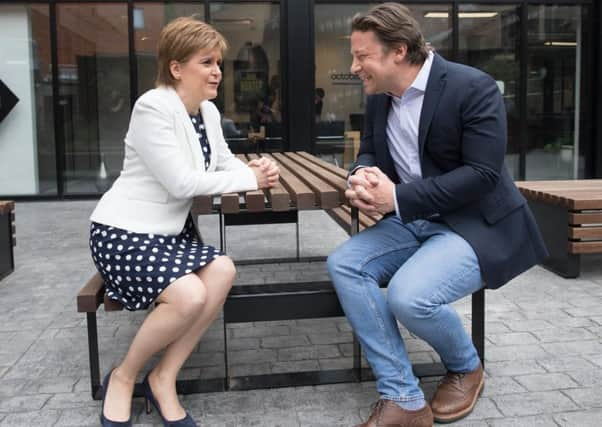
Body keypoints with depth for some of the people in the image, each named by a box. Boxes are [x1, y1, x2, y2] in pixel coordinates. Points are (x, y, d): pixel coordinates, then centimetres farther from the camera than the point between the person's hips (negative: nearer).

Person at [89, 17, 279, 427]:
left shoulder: (208, 111, 8)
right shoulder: (152, 107, -18)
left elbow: (225, 162, 15)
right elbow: (180, 181, -24)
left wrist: (254, 170, -9)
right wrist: (249, 180, -16)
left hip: (170, 229, 8)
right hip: (123, 232, -7)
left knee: (222, 271, -20)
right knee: (189, 295, -28)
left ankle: (163, 379, -5)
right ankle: (123, 377, 0)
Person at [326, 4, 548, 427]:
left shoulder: (474, 87, -16)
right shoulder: (379, 97, 6)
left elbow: (482, 174, -22)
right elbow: (369, 152, 14)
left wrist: (397, 198, -26)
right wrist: (362, 177, -13)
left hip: (476, 224, -7)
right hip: (413, 221, 7)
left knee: (409, 295, -30)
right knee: (344, 264, -16)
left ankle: (466, 367, 7)